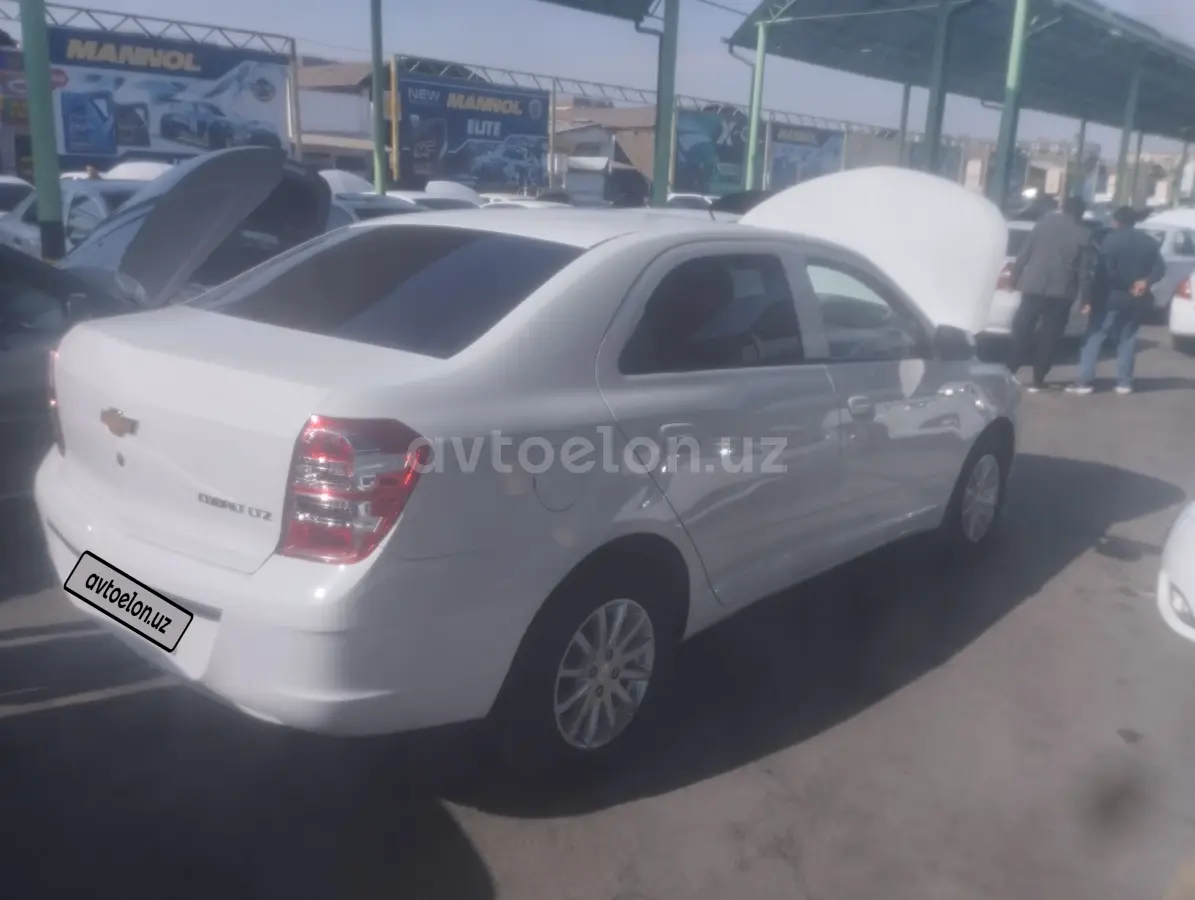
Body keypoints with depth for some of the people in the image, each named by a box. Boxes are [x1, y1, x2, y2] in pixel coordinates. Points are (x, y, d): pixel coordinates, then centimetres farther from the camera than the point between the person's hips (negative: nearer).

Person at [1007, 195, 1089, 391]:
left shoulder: (1044, 224, 4)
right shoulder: (1083, 235, 1)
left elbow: (1024, 253, 2)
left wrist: (1015, 277, 7)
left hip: (1034, 285, 1)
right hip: (1061, 290, -1)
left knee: (1022, 330, 7)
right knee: (1048, 336, 4)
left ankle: (1010, 372, 2)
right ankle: (1037, 380, 5)